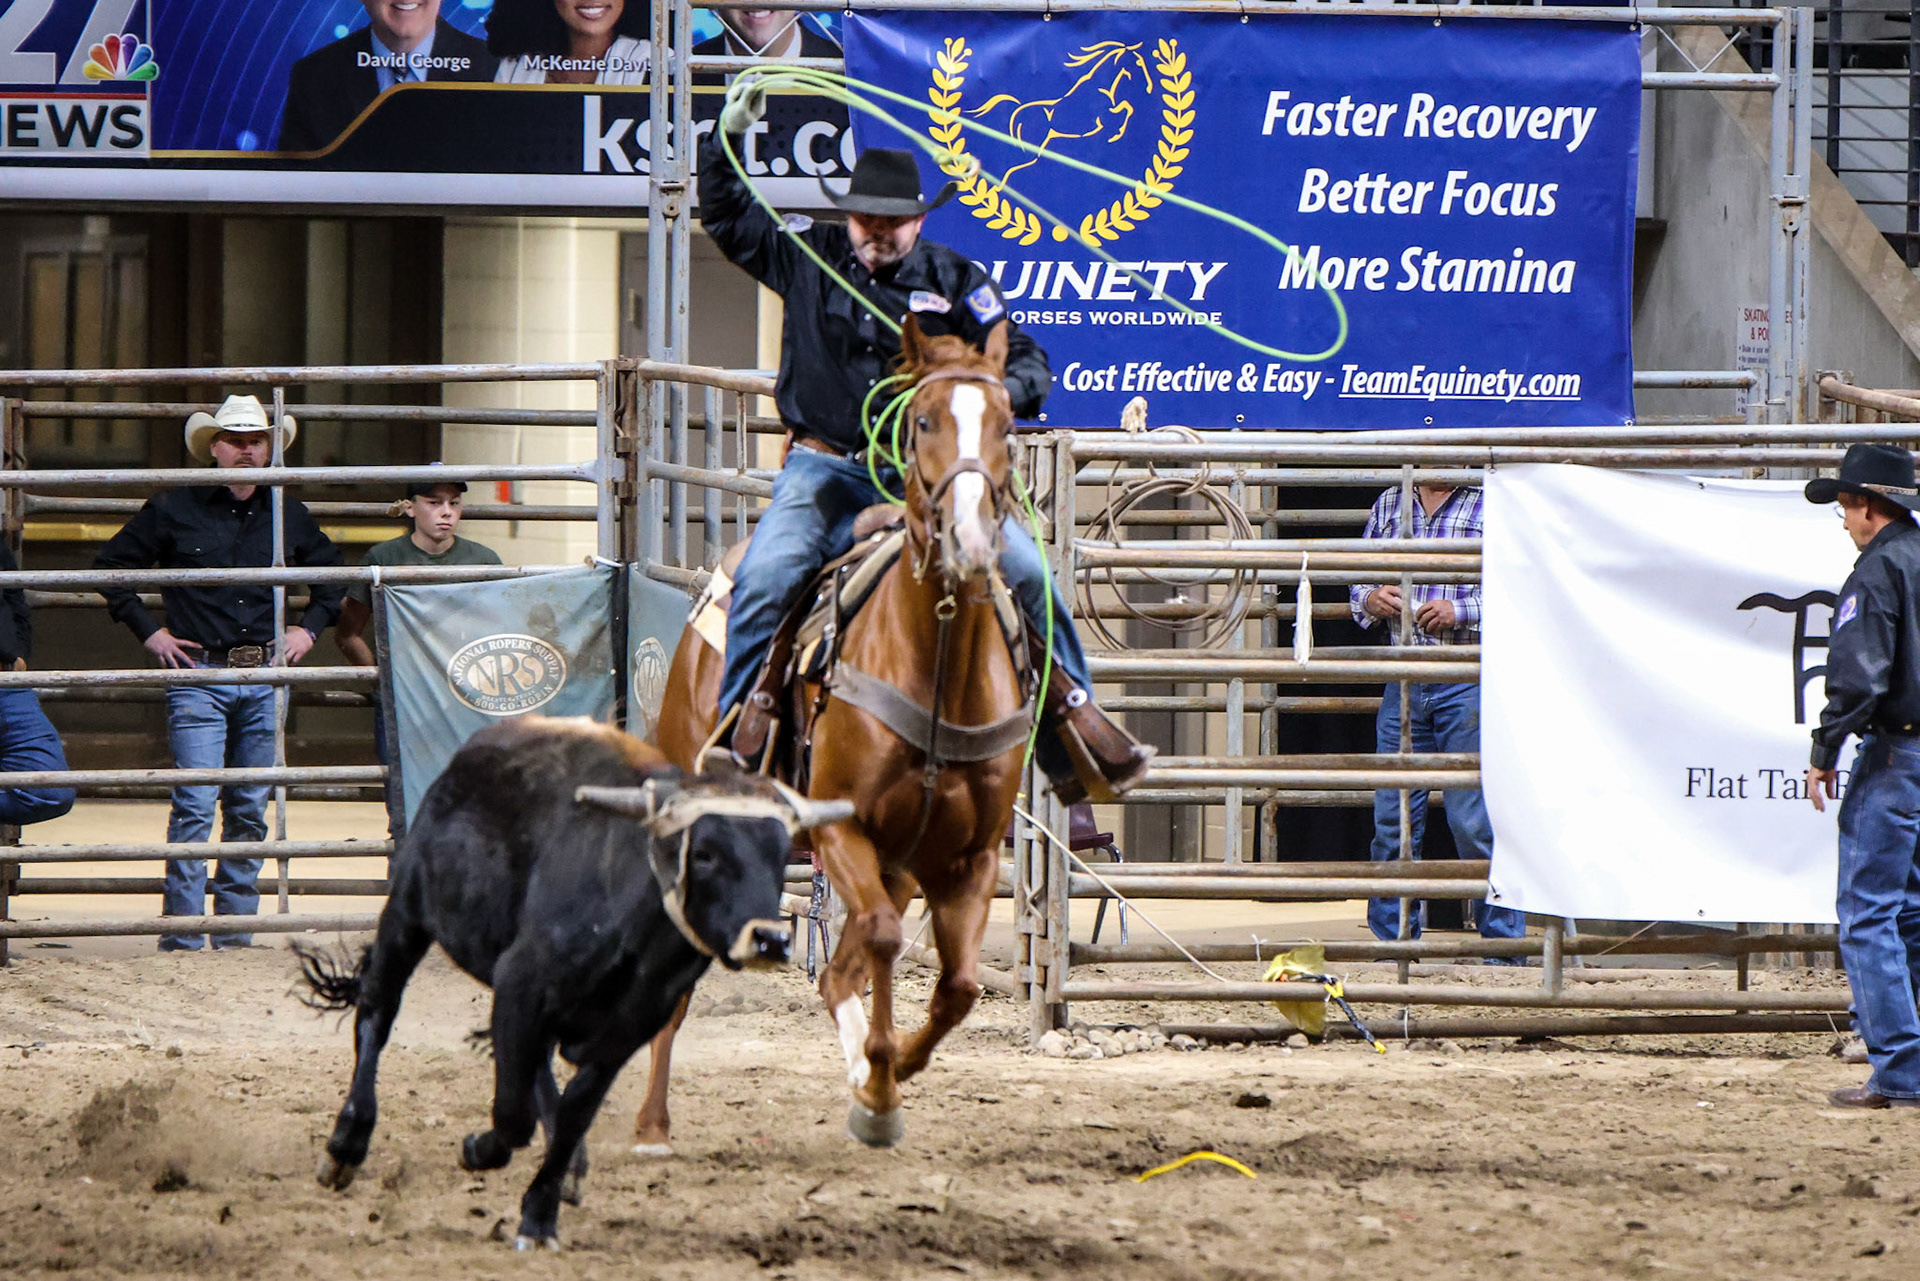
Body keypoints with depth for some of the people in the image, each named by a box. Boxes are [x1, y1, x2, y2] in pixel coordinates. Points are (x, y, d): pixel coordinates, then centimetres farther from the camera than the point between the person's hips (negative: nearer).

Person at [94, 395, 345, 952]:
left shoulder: (289, 517, 11)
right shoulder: (174, 510, 1)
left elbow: (331, 574, 28)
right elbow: (111, 566, 8)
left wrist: (310, 627, 13)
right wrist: (147, 631, 1)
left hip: (265, 677, 4)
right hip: (199, 674, -4)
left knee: (250, 810, 7)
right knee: (195, 805, -12)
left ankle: (235, 929, 14)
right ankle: (181, 933, -11)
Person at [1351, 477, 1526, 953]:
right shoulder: (1388, 506, 14)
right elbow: (1359, 577, 23)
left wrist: (1461, 611, -16)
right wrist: (1370, 600, 0)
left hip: (1468, 686, -5)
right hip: (1404, 685, 5)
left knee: (1476, 823, -5)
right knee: (1392, 822, 5)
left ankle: (1503, 946, 2)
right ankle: (1391, 944, 14)